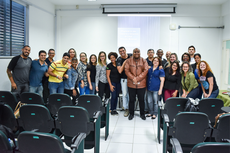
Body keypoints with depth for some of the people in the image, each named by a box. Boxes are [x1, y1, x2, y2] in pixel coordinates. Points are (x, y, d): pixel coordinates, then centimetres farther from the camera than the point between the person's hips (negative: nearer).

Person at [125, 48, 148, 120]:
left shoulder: (144, 61, 4)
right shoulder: (128, 61, 4)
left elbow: (145, 70, -5)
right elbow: (126, 70, -3)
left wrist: (137, 79, -13)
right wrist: (133, 78, -15)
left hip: (141, 84, 0)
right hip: (131, 84, 0)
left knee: (141, 99, 10)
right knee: (131, 99, 9)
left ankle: (142, 114, 26)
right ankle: (131, 114, 24)